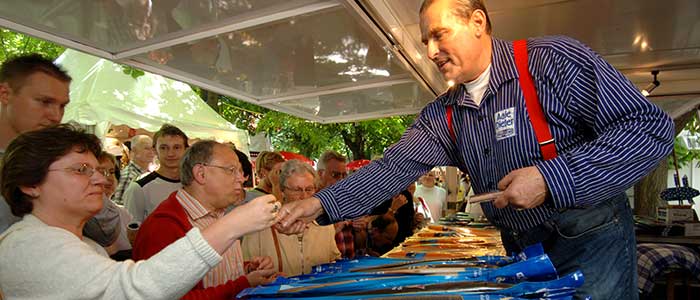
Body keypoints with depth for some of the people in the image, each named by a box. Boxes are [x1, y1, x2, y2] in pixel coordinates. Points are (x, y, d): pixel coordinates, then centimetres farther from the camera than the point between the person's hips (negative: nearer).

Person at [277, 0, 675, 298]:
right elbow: (393, 169, -5)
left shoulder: (555, 60, -15)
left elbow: (651, 129, -18)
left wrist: (552, 178, -29)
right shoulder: (444, 115, 1)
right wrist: (322, 204, -15)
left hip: (591, 241, -4)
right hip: (520, 251, 5)